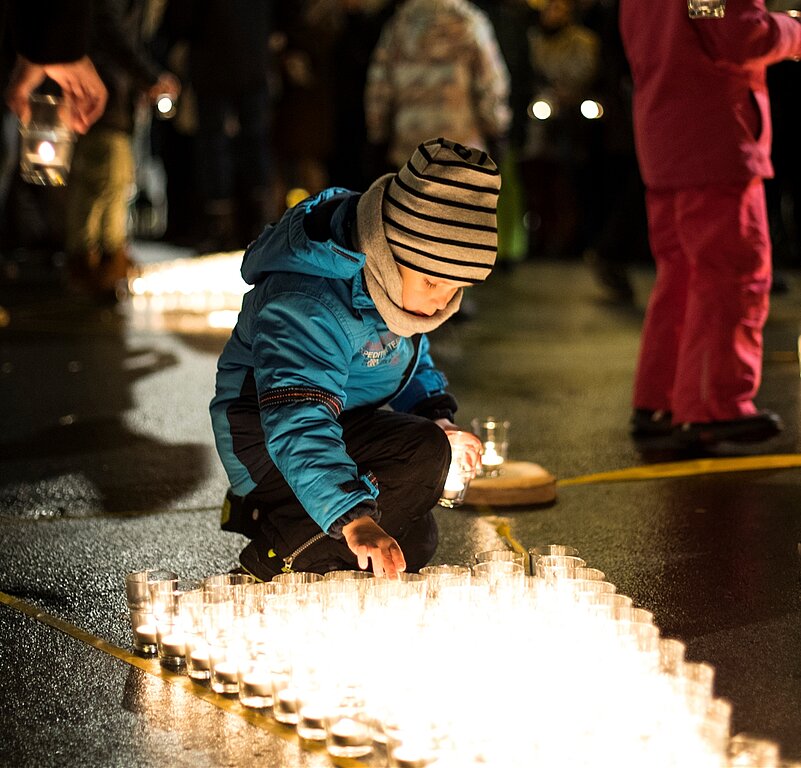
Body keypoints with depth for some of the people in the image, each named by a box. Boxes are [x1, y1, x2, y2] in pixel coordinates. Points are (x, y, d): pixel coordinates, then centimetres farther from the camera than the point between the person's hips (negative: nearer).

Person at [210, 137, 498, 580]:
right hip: (261, 435, -9)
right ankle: (266, 569, -21)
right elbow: (300, 429, -49)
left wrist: (438, 417, -6)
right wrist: (355, 520, -62)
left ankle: (258, 513, 24)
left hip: (339, 417, 9)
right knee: (420, 454, -33)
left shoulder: (396, 272, -7)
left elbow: (412, 355, 12)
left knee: (413, 545, 22)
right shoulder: (306, 308, -36)